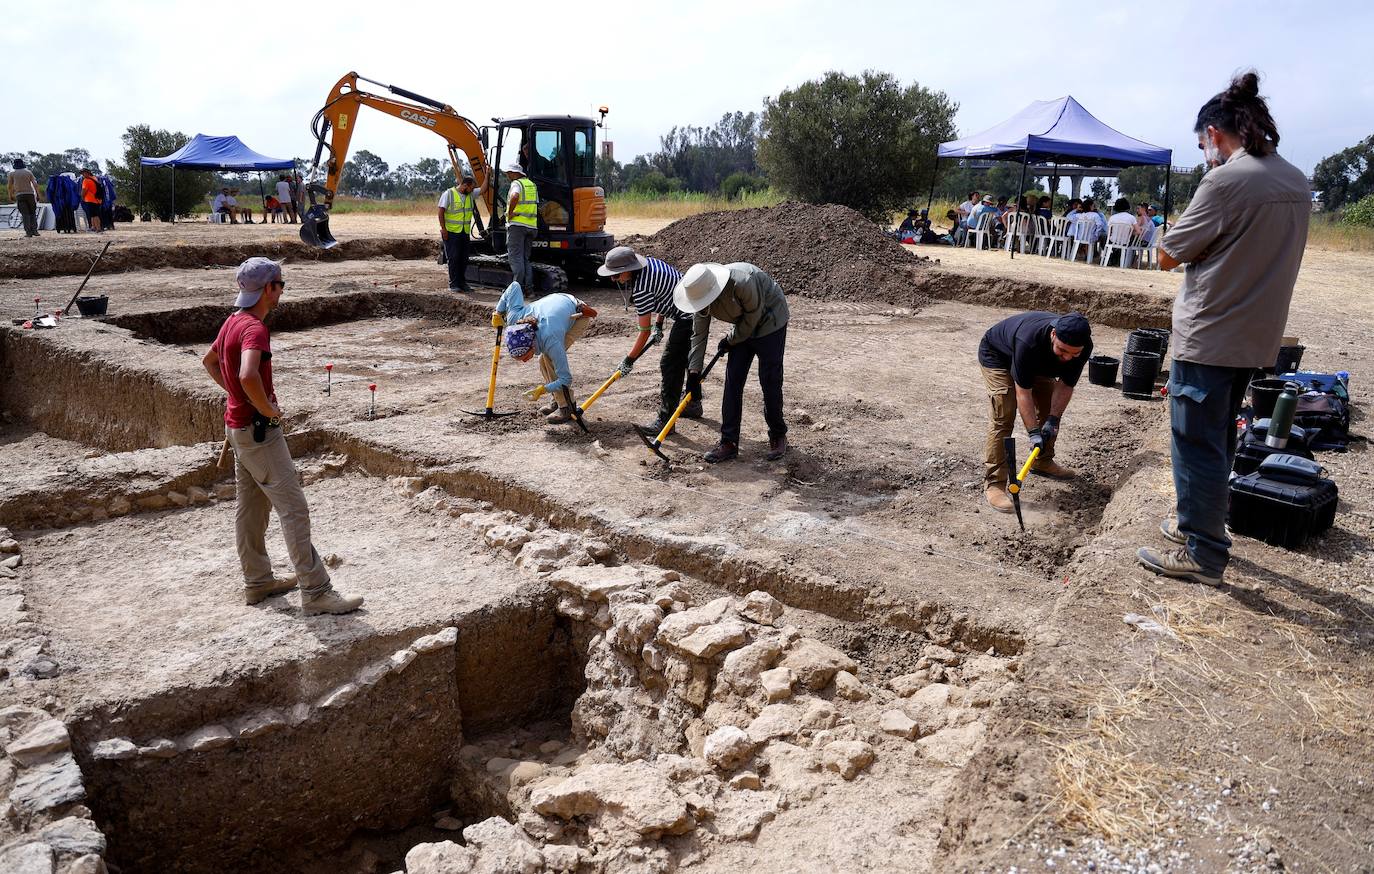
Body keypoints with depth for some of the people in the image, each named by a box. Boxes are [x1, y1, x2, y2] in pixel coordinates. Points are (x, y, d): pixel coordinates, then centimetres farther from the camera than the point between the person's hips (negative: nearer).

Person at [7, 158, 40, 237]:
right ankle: (34, 230, -5)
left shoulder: (12, 173, 7)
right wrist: (37, 194, 0)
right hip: (30, 193, 0)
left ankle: (28, 232, -10)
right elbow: (35, 184, -2)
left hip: (19, 195, 0)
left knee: (25, 214, -1)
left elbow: (10, 186, 8)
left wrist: (11, 195, 20)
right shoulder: (28, 172, 8)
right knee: (33, 213, 8)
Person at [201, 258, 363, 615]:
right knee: (293, 509, -8)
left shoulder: (233, 321, 10)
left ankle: (257, 582, 27)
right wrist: (269, 409, -22)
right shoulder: (255, 328, -21)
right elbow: (248, 376, -38)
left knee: (251, 507, 16)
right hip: (259, 430, -10)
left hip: (238, 424, 10)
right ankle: (316, 592, -6)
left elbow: (209, 361, 26)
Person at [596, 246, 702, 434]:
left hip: (687, 318, -11)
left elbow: (645, 332, -19)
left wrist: (629, 360, -9)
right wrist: (658, 324, 17)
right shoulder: (649, 262, 3)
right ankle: (694, 404, 42)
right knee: (689, 359, 24)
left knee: (670, 364, -8)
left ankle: (665, 420, -6)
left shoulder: (641, 289, -24)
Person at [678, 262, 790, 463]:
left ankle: (778, 436, 13)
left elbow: (752, 318, -22)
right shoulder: (701, 294, -15)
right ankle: (729, 442, 3)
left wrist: (730, 341, -9)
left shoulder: (743, 282, -37)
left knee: (770, 381, -6)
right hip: (743, 327, 6)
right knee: (733, 382, -1)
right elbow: (699, 334, -8)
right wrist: (694, 373, -10)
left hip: (770, 323, -6)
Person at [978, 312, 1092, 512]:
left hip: (1037, 363, 7)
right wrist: (1033, 432, -38)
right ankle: (993, 484, -16)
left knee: (1049, 408, 7)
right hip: (996, 355, -6)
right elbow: (1023, 391, -38)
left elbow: (1065, 385, -16)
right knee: (1003, 415, -17)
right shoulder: (1029, 341, -45)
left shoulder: (1084, 346, -27)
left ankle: (1043, 463, 30)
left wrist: (1053, 420, -26)